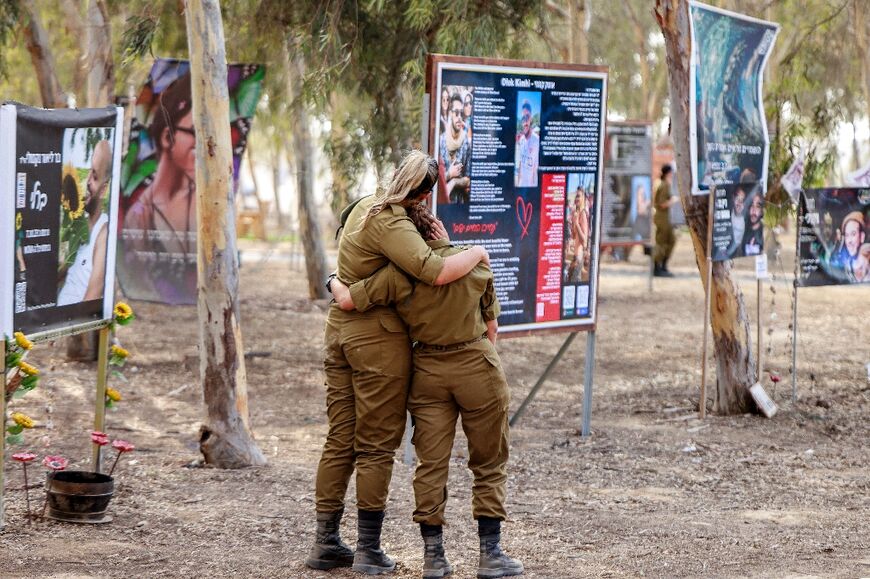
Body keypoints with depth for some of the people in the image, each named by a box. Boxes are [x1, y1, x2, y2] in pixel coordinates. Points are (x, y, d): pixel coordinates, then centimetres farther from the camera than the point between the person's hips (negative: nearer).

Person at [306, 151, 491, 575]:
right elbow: (435, 273, -31)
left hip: (341, 329, 8)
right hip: (379, 337, -8)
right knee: (376, 446, 1)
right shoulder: (392, 226, -20)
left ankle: (325, 542, 15)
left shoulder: (365, 206, 8)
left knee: (340, 440, 11)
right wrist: (477, 253, -15)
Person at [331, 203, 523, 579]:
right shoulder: (475, 263, -5)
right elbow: (491, 325, 2)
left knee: (431, 463, 7)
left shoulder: (398, 274, -8)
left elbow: (348, 301, -6)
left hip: (427, 369, 1)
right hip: (476, 361, -1)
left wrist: (335, 283, 16)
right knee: (489, 464, 8)